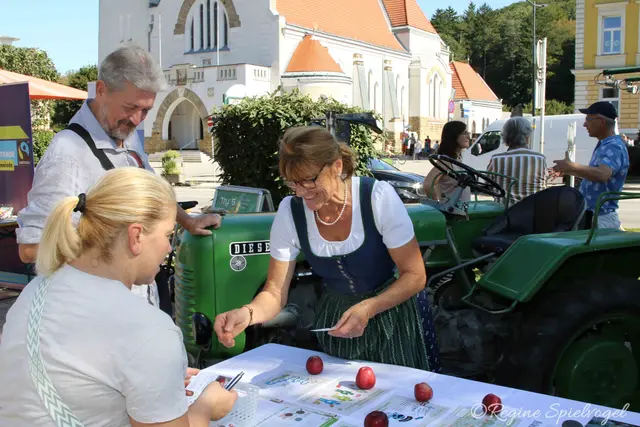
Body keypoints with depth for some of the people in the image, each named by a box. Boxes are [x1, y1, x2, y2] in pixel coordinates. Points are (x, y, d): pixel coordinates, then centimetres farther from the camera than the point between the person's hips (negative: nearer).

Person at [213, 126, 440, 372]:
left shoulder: (378, 197, -24)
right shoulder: (290, 211, -16)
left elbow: (415, 276, -18)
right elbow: (275, 292, -13)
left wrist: (368, 309, -33)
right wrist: (247, 313, -35)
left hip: (394, 313, -2)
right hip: (336, 319, 3)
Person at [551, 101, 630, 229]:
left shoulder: (614, 148, -19)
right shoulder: (603, 145, 14)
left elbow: (602, 175, -37)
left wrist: (571, 166, -32)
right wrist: (567, 171, 25)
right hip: (590, 214, 10)